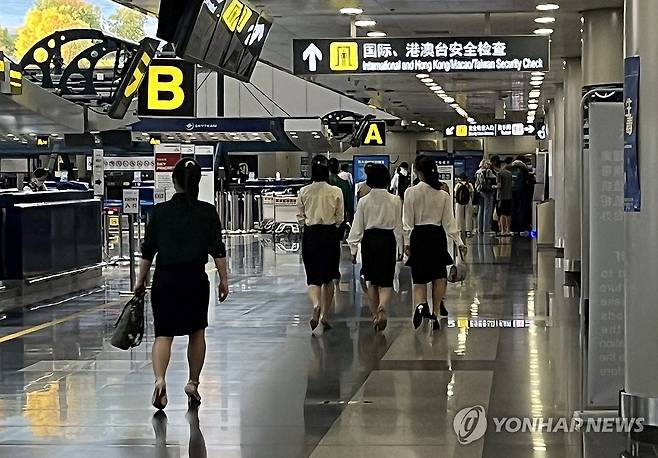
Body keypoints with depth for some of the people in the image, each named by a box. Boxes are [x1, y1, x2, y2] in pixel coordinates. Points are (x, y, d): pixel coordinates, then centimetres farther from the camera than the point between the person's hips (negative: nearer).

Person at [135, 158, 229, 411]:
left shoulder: (160, 211, -1)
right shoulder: (207, 212, -3)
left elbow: (148, 250, 2)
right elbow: (217, 250, -4)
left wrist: (141, 280, 10)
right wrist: (224, 279, 4)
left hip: (165, 278, 0)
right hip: (195, 278, 0)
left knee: (163, 333, 1)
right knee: (197, 332, 17)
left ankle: (159, 380, -22)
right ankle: (193, 384, 21)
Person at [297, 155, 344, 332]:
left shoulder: (304, 192, -5)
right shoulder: (336, 192, -8)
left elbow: (300, 217, 2)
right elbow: (340, 218, -1)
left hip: (310, 235, 0)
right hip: (330, 235, 0)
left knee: (313, 277, 5)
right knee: (328, 277, 14)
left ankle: (316, 305, -25)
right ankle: (325, 316, 18)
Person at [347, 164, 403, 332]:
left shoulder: (364, 201, -5)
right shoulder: (395, 201, -5)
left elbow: (357, 228, -2)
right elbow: (398, 227, 1)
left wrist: (354, 249, 6)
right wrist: (400, 248, 10)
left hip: (369, 240, 1)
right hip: (388, 240, 0)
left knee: (372, 280, 15)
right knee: (386, 280, 5)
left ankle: (375, 314, 20)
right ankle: (382, 307, -23)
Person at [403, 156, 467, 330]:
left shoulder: (411, 192, -8)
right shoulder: (443, 195, -3)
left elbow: (407, 222, -5)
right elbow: (449, 222, -1)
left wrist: (406, 242, 1)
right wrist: (459, 242, 5)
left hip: (418, 236, -1)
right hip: (437, 236, 1)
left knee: (419, 279, 5)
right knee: (439, 276, 15)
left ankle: (421, 305, -24)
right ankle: (435, 313, 12)